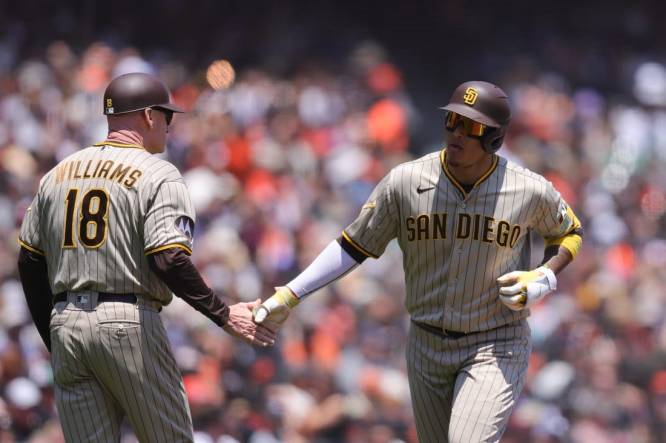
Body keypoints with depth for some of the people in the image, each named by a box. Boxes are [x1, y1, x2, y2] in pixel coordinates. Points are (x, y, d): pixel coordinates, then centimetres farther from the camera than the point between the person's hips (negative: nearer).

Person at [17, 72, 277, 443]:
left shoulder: (58, 174, 15)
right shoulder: (159, 176, -4)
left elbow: (30, 263, 15)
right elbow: (169, 260, -17)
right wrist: (224, 315, -11)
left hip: (65, 327, 6)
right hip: (129, 323, -6)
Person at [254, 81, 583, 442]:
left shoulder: (531, 191, -12)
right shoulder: (404, 183, -9)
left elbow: (569, 234, 8)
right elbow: (354, 246, -1)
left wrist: (542, 281, -11)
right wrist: (288, 296, -7)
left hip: (496, 348, -3)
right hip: (427, 345, 3)